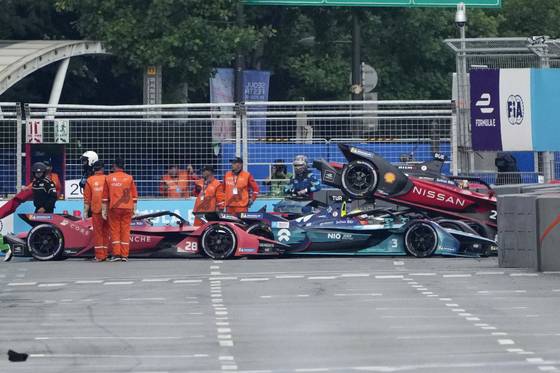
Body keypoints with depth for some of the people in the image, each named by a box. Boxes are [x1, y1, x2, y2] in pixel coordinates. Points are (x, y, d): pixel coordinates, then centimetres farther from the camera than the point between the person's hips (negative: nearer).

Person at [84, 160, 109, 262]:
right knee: (106, 232, 11)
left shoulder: (90, 180, -1)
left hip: (96, 210, -1)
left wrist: (85, 211, 5)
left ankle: (99, 255, 1)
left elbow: (87, 198, 0)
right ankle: (104, 255, 12)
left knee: (97, 233, 4)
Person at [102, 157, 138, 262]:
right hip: (127, 208, 1)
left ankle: (116, 254, 0)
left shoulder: (109, 178, 1)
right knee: (125, 231, 4)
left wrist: (104, 210, 7)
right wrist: (134, 209, 10)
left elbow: (105, 196, 3)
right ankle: (124, 255, 2)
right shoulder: (129, 178, 2)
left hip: (114, 208, -1)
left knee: (115, 230, 5)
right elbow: (134, 196, 3)